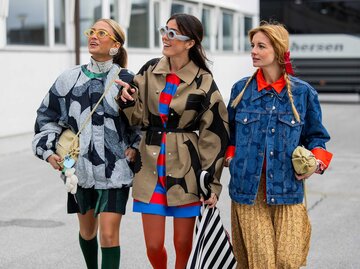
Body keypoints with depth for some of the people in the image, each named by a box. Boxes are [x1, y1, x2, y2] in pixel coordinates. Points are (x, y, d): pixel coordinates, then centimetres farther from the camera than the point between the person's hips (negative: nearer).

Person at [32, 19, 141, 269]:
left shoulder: (127, 81, -6)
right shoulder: (70, 79, 0)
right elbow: (48, 117, 9)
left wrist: (135, 147, -4)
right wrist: (48, 150, -1)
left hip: (115, 169, -3)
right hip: (80, 167, 4)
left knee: (109, 234, -10)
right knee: (87, 229, 20)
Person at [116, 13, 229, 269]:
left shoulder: (203, 82, -6)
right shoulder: (150, 70, 4)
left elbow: (215, 135, -4)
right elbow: (139, 117, 7)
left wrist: (211, 183, -7)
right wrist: (129, 100, -14)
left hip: (186, 170, -2)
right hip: (151, 168, 3)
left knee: (183, 245, 5)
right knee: (154, 246, 4)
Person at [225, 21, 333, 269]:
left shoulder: (303, 92, 3)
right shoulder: (241, 89, 7)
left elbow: (316, 136, 12)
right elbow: (230, 131, 21)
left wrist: (317, 162, -5)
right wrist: (230, 156, 5)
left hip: (287, 189, 0)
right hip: (248, 188, 1)